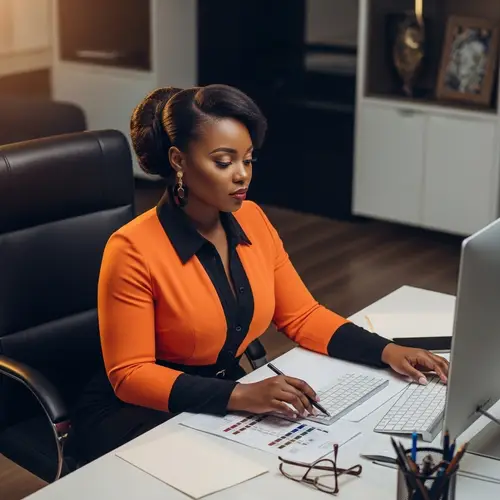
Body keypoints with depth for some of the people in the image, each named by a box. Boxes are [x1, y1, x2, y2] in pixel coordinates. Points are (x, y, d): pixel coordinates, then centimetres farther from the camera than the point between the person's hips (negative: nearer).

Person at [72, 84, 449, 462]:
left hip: (228, 402, 6)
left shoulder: (251, 220, -1)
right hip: (141, 414, -6)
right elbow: (130, 375, -20)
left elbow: (301, 316, 6)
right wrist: (238, 396, -32)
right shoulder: (134, 250, -21)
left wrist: (386, 351, -9)